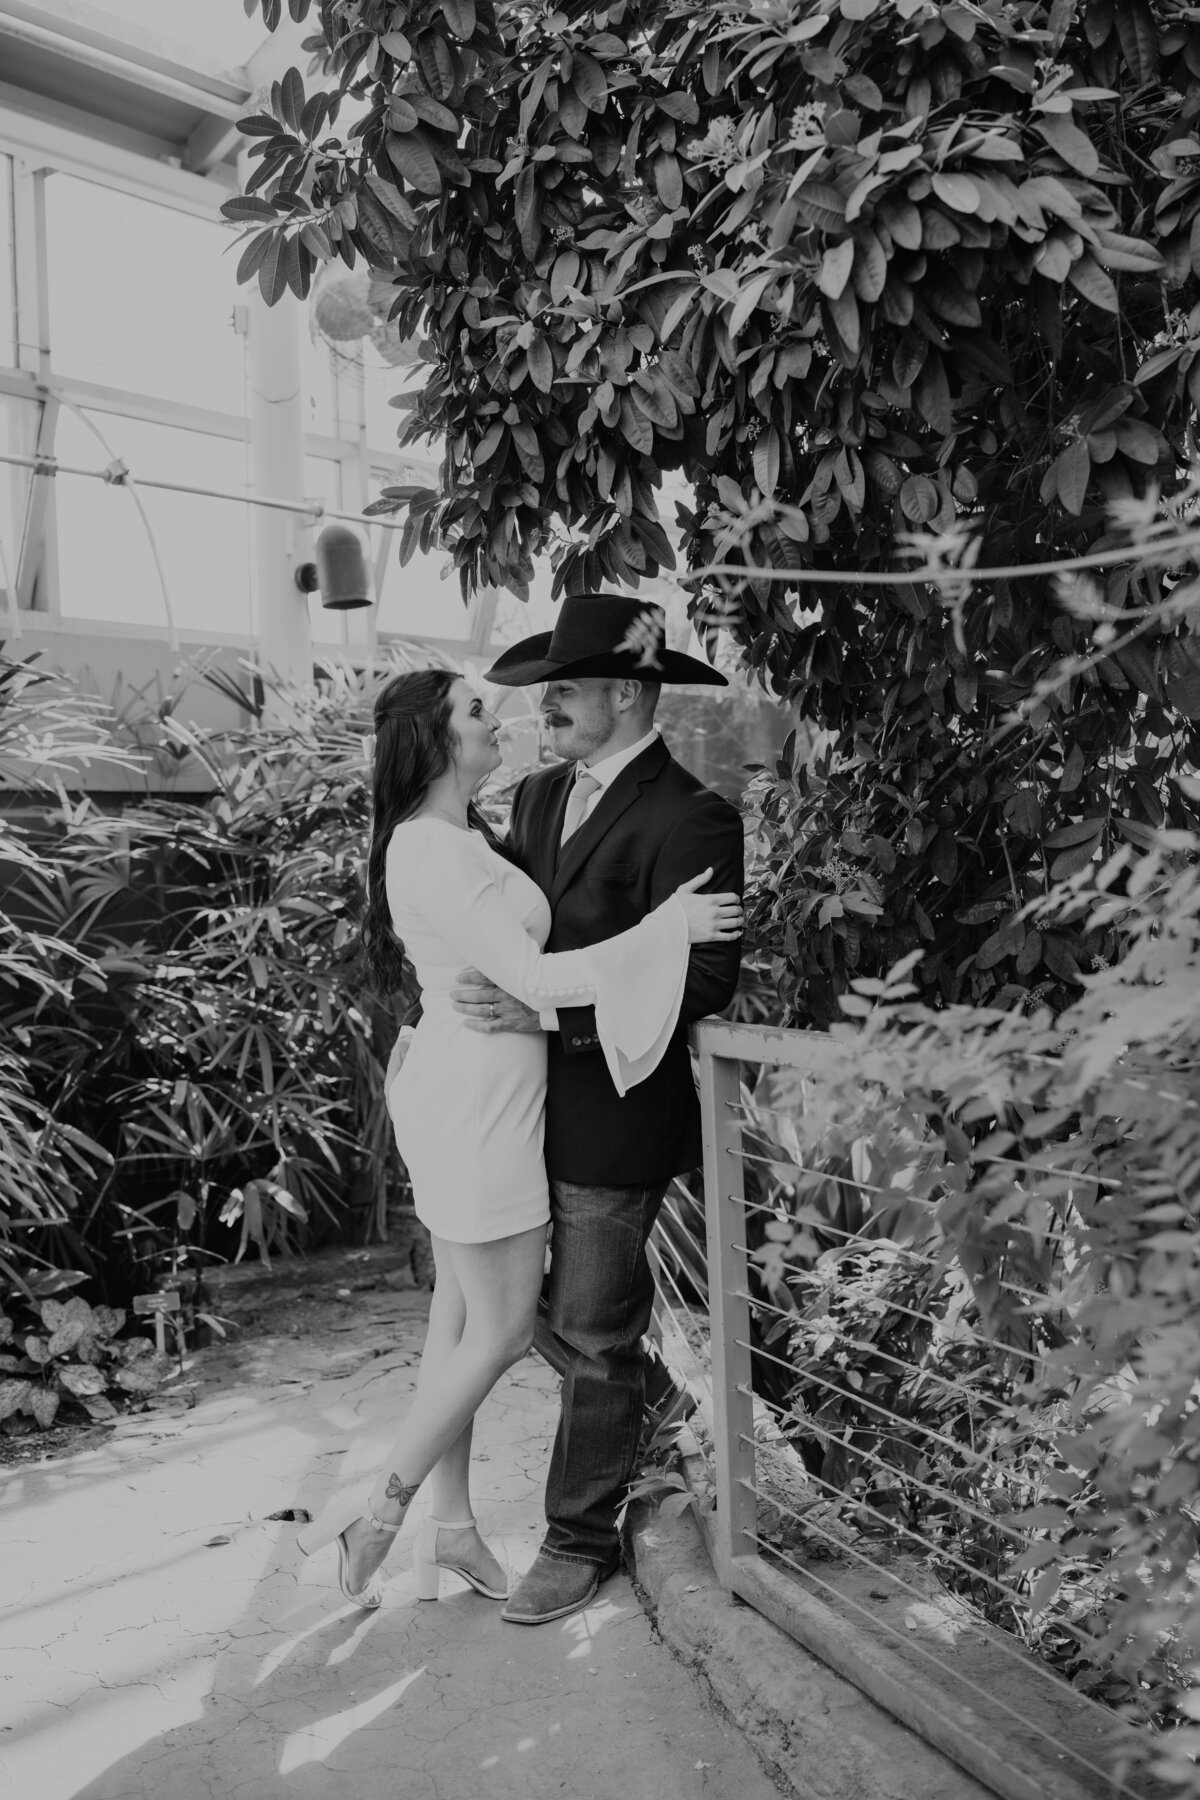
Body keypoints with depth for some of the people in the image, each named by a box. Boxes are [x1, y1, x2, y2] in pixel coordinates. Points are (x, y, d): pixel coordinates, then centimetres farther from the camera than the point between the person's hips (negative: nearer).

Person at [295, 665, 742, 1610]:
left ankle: (452, 1524, 29)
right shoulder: (431, 853, -21)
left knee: (462, 1313, 16)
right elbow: (532, 977, -24)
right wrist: (666, 927, -22)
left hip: (465, 1096, 10)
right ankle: (381, 1507, 17)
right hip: (476, 1104, -10)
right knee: (503, 1327, 2)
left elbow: (516, 932, 18)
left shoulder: (456, 837, 11)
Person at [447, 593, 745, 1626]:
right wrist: (478, 1002, -2)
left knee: (591, 1339, 8)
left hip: (614, 1122, -7)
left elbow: (701, 983, -23)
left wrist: (544, 1011, -27)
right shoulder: (540, 796, 10)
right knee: (530, 1305, 19)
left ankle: (581, 1542, 30)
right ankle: (654, 1394, 48)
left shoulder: (690, 819, -16)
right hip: (528, 1109, 8)